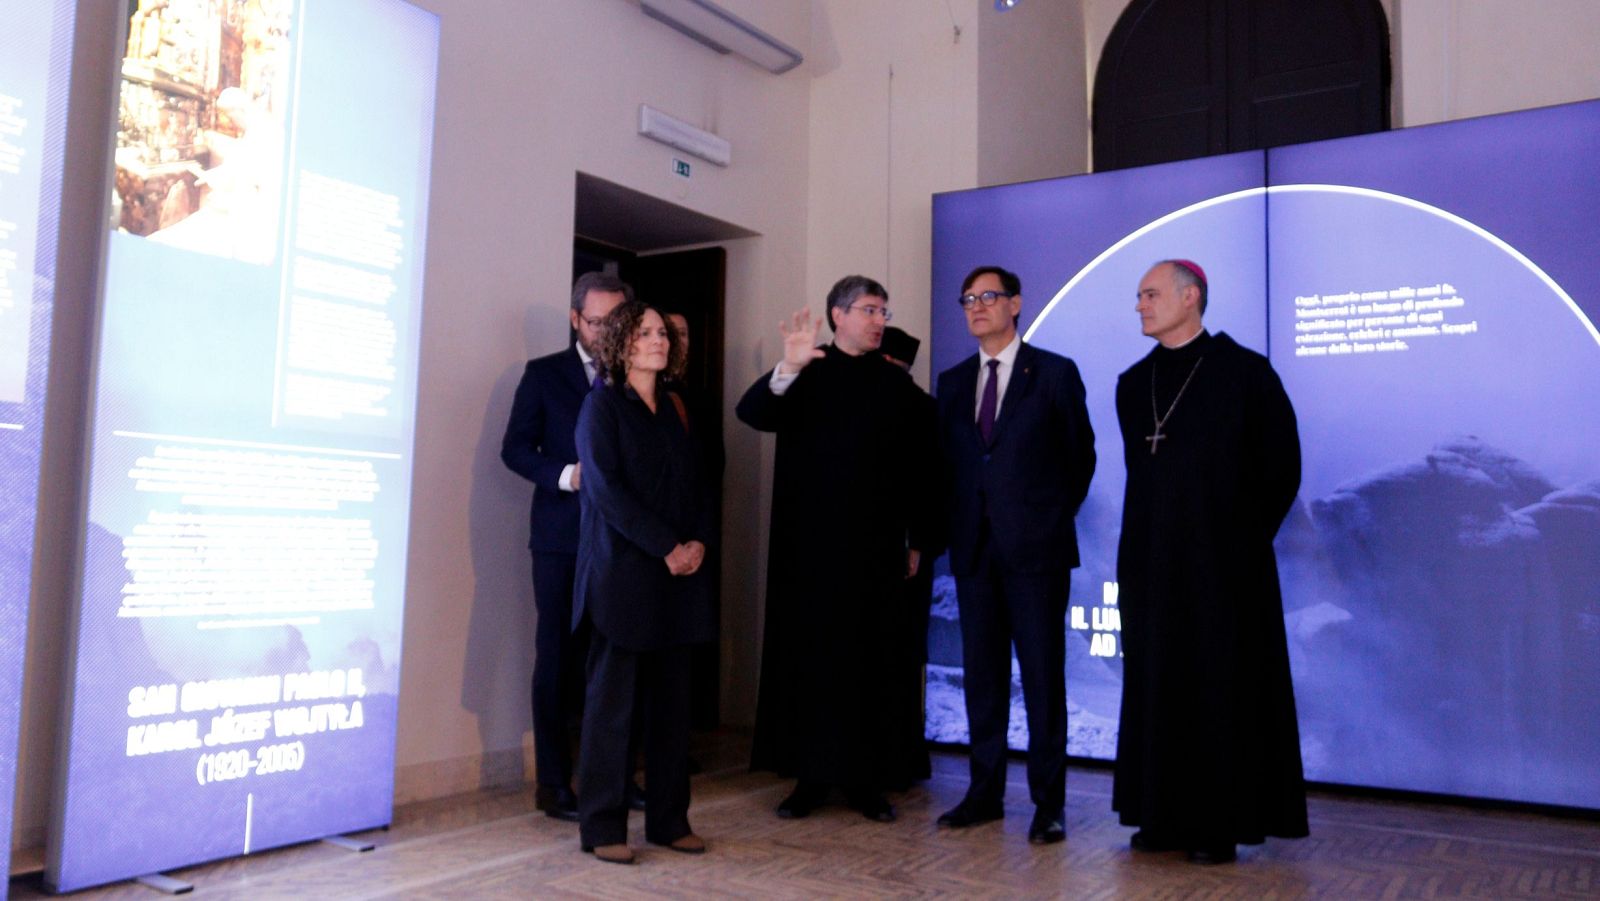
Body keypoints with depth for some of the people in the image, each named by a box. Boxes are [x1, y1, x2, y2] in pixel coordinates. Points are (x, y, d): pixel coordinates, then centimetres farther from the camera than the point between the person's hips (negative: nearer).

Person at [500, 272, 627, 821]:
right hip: (562, 538, -2)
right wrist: (567, 475, -13)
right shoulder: (544, 374, 6)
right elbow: (515, 449, 2)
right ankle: (553, 782, 9)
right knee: (558, 658, 1)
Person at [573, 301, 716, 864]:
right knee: (613, 700, -1)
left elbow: (698, 485, 15)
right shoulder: (602, 405, -1)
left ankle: (668, 819, 17)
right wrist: (666, 547, -15)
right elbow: (606, 488, -11)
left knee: (672, 700, 8)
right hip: (621, 572, -6)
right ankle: (602, 828, 8)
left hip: (677, 575, 6)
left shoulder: (673, 410, 16)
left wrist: (698, 542, -3)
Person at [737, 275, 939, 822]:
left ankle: (866, 780, 15)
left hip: (876, 547, 2)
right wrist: (787, 369, -31)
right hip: (809, 544, -1)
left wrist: (918, 541, 5)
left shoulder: (896, 385, 9)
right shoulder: (803, 376, 4)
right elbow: (751, 413, -13)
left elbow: (919, 467, 8)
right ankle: (810, 777, 14)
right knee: (808, 658, 3)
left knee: (871, 664, 5)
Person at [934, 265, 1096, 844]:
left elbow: (1081, 455, 5)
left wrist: (1053, 515, 4)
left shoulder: (1055, 373, 1)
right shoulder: (953, 381, 13)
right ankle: (985, 792, 19)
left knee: (1042, 676, 1)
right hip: (974, 547, 4)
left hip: (1035, 546, -4)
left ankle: (1049, 802, 10)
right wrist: (959, 523, 8)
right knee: (981, 674, 9)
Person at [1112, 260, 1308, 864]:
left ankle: (1222, 823, 12)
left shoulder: (1245, 371, -6)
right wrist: (1155, 534, 14)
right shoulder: (1132, 384, 10)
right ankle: (1165, 816, 17)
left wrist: (1244, 537, 1)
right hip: (1149, 562, 5)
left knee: (1223, 690, 2)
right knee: (1156, 688, 8)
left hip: (1223, 563, -5)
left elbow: (1281, 467, -2)